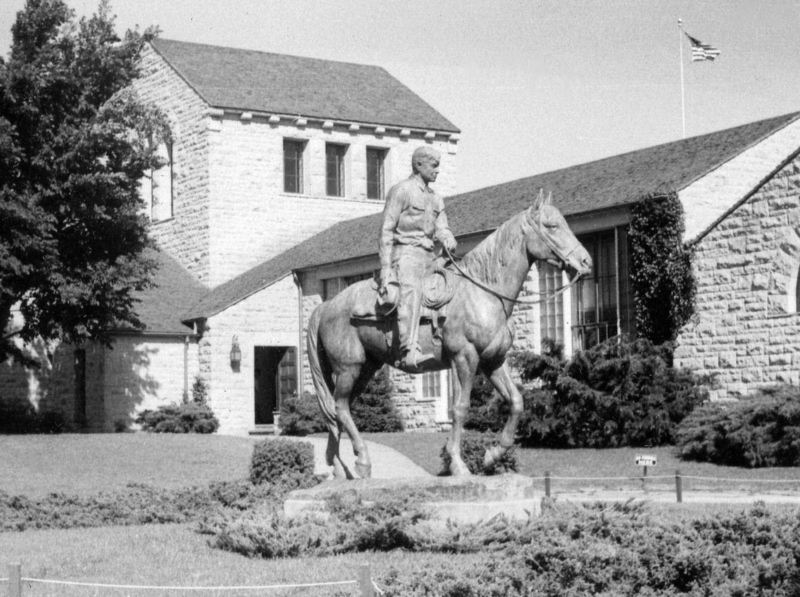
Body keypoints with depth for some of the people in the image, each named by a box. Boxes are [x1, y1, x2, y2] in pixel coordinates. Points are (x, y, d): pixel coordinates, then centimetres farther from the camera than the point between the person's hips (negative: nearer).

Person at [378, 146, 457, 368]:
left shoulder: (436, 199, 23)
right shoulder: (401, 191, 0)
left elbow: (441, 227, 13)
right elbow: (386, 231, -5)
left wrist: (448, 239, -14)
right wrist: (386, 270, -12)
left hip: (429, 257, 9)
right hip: (405, 252, -9)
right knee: (411, 291, -32)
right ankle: (409, 352, -48)